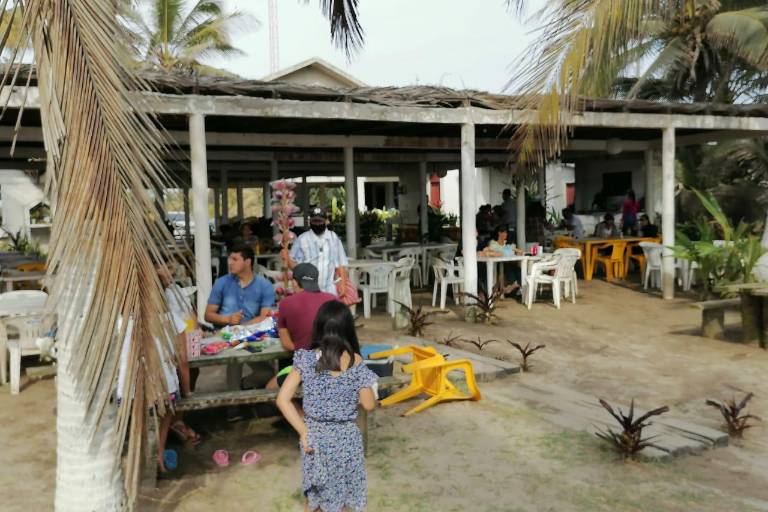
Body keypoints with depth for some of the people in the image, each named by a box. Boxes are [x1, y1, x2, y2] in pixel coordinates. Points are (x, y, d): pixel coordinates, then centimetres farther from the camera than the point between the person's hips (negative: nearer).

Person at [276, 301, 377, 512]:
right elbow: (369, 405, -9)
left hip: (315, 436, 2)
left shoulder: (306, 359, -9)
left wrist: (303, 432, -8)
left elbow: (282, 399, -13)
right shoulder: (355, 362, -13)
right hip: (345, 439, -1)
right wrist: (367, 384, 9)